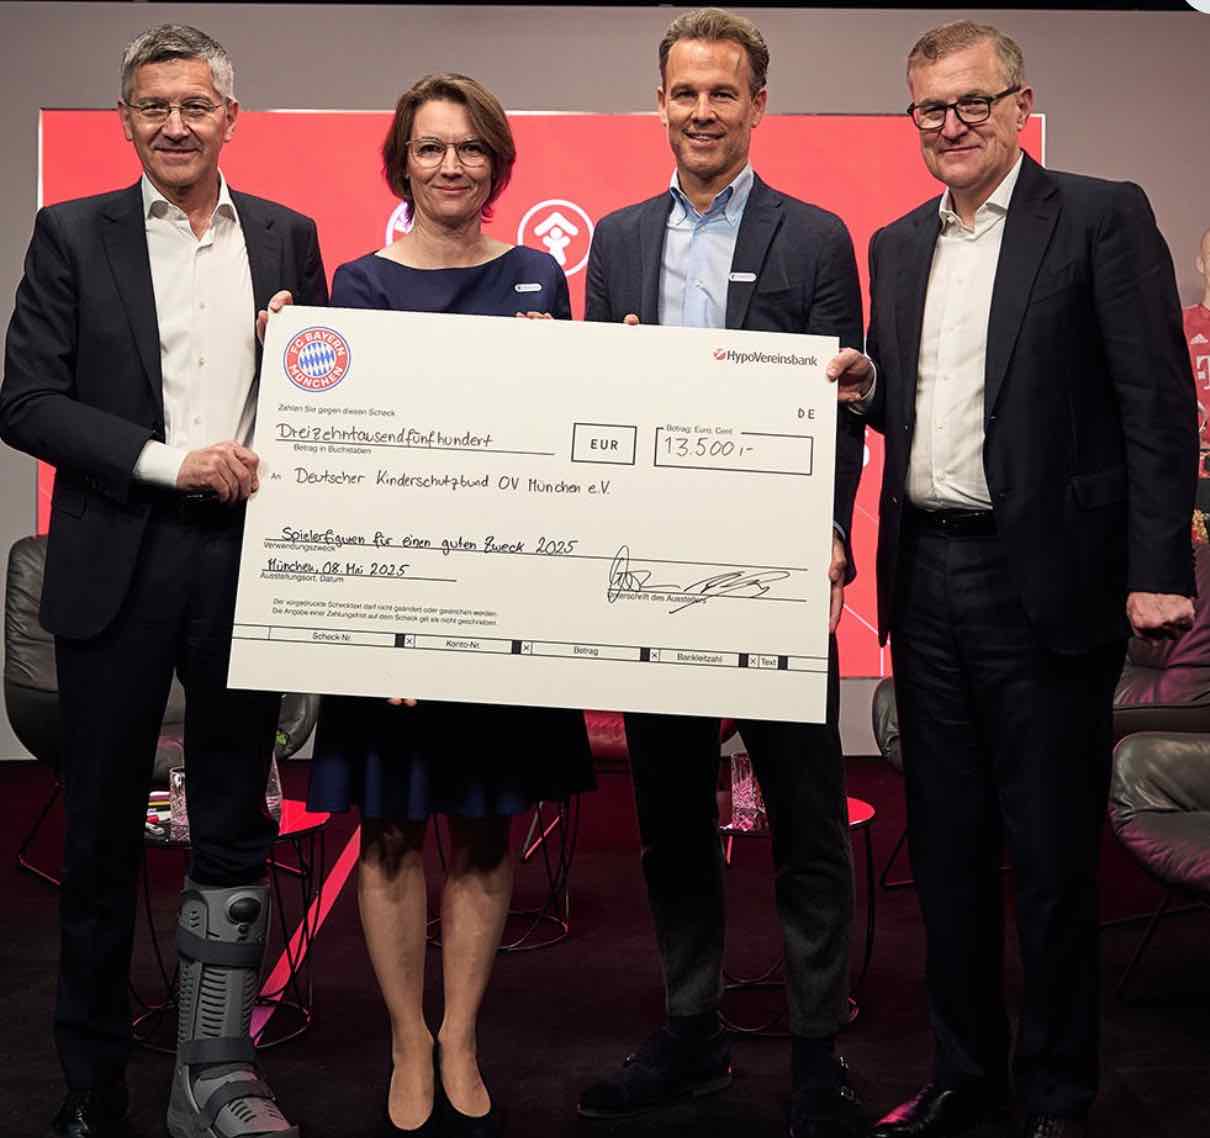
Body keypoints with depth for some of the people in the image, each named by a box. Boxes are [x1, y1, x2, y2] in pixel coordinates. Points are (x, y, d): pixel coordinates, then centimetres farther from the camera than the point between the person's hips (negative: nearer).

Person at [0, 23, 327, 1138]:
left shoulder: (287, 237, 9)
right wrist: (167, 461, -15)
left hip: (246, 557, 2)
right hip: (117, 565, -1)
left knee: (235, 836, 7)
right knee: (103, 832, 10)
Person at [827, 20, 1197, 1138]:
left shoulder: (1102, 216, -3)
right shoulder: (898, 246, 15)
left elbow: (1158, 403, -9)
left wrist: (1157, 571, -16)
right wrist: (866, 387, -2)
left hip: (1044, 580, -5)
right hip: (926, 579, 6)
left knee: (1052, 856, 4)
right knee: (946, 846, 14)